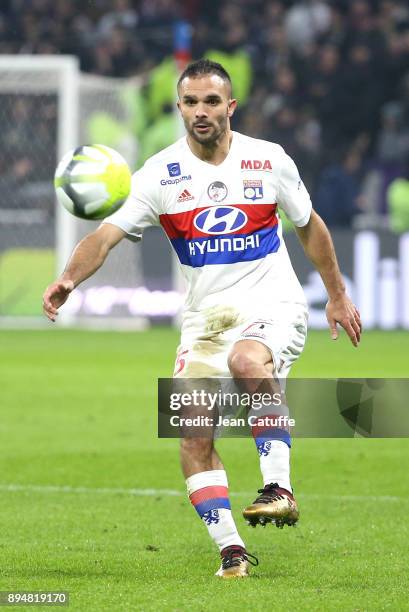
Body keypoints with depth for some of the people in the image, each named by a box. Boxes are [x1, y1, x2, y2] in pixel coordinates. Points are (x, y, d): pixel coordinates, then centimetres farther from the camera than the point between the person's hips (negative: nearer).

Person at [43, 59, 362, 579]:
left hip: (273, 306, -2)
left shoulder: (269, 161, -1)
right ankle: (230, 550, 2)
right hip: (204, 318, 2)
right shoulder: (160, 174, -4)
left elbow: (309, 226, 14)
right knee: (193, 435, -9)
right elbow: (108, 233, -14)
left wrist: (337, 296, 18)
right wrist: (69, 278, -33)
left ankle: (279, 487, -29)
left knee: (247, 361, -36)